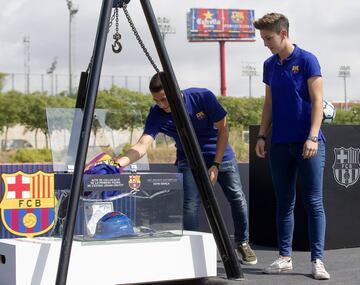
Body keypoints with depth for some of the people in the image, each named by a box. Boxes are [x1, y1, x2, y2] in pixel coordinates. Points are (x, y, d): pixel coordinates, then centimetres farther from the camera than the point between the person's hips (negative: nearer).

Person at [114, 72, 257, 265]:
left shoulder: (203, 97, -27)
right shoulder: (156, 114, -25)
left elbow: (223, 130, -16)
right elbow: (143, 144, -37)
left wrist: (216, 165, -18)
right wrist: (120, 162, -56)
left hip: (220, 155, 0)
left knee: (237, 198, 5)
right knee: (191, 204, -18)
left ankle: (243, 243, 27)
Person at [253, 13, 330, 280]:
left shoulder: (307, 60, -5)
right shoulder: (269, 65, 12)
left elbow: (317, 101, -9)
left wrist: (312, 137, -17)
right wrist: (262, 136, 9)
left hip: (307, 142, -5)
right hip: (280, 144, 5)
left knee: (313, 202, -3)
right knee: (284, 203, 9)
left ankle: (317, 260, 2)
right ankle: (285, 257, 16)